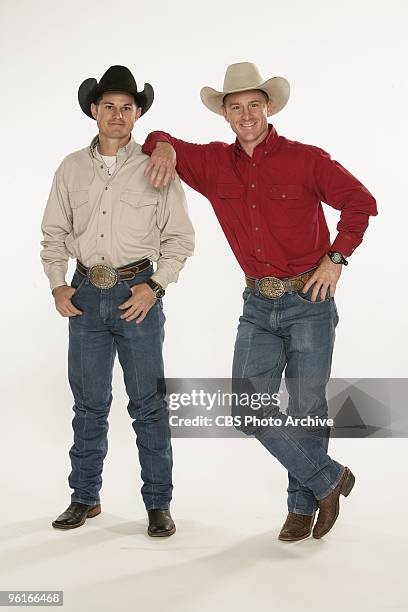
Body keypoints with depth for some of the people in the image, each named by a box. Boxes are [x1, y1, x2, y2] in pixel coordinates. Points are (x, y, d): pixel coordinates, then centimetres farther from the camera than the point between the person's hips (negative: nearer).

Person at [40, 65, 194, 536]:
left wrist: (155, 286, -10)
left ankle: (158, 504, 13)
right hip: (86, 294, 3)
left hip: (138, 294, -3)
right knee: (89, 402, 10)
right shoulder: (72, 168, 8)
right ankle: (85, 498, 24)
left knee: (148, 404, 1)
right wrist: (58, 284, 0)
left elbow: (180, 237, 1)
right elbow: (54, 233, 13)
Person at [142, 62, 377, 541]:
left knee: (307, 408, 3)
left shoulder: (305, 159, -6)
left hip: (310, 301, -3)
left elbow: (360, 201, -3)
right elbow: (161, 143, 15)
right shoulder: (213, 164, 4)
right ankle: (329, 479, 14)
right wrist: (164, 147, -8)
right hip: (258, 305, 4)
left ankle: (303, 503, 25)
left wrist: (336, 258, -10)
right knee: (249, 410, -4)